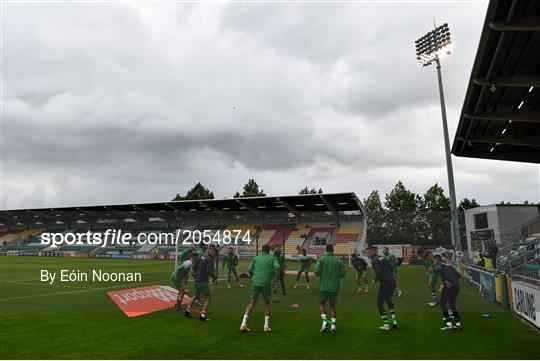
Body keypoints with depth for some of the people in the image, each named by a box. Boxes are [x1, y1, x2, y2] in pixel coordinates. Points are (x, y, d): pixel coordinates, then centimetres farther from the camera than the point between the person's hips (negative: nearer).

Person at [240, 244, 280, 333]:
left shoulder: (256, 258, 13)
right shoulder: (272, 258, 5)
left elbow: (250, 270, 10)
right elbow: (277, 268, -8)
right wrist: (271, 274, 9)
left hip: (255, 283, 2)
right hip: (266, 283, -2)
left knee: (252, 303, 9)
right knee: (267, 304, 14)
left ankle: (243, 324, -1)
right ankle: (266, 326, 11)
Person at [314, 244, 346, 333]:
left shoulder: (322, 259, -6)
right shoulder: (338, 260, 1)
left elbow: (317, 271, -13)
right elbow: (342, 274, 2)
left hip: (324, 286, -2)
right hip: (335, 287, 2)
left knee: (322, 303, 15)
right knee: (332, 305, 15)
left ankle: (324, 322, 0)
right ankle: (333, 324, 8)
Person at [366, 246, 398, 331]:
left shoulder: (374, 261, -15)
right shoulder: (381, 257, 11)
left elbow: (379, 274, -24)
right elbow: (391, 267, 17)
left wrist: (375, 280, -6)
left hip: (385, 283, -8)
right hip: (392, 282, 8)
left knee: (380, 303, 8)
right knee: (388, 300, 27)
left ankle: (386, 324, 7)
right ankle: (394, 320, 20)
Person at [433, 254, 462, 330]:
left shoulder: (436, 265, 4)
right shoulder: (449, 265, 23)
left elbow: (440, 269, -21)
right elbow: (458, 275, 20)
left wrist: (444, 281, -18)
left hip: (448, 286, -7)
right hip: (457, 286, 7)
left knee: (443, 303, 6)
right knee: (452, 304, 21)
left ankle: (448, 324, 0)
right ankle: (458, 324, 21)